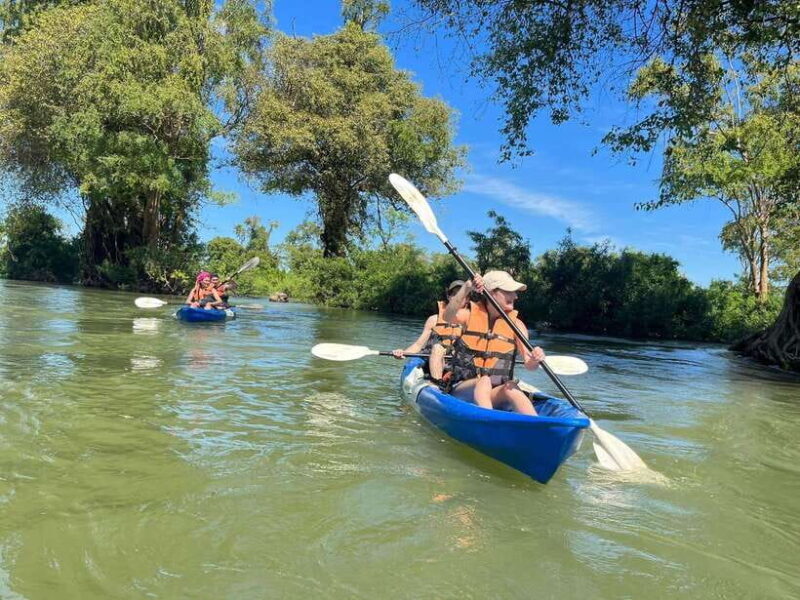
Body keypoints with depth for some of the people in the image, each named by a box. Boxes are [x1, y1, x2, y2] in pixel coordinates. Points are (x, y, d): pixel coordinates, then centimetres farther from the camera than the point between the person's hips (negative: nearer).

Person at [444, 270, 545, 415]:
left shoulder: (516, 324, 6)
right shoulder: (471, 314, 2)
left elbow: (529, 365, -6)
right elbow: (448, 317, -22)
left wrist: (535, 359, -30)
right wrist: (467, 288, -34)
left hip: (496, 393, 2)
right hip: (464, 389, -2)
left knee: (511, 387, -30)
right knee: (484, 381, -33)